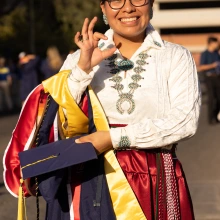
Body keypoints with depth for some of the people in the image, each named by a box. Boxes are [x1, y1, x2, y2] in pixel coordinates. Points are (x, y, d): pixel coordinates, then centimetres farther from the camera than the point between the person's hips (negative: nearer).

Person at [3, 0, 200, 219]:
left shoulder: (176, 57, 0)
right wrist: (83, 68, -18)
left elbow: (185, 121, -12)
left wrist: (114, 138, -15)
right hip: (92, 184, 1)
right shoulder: (83, 57, 4)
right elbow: (58, 117, -6)